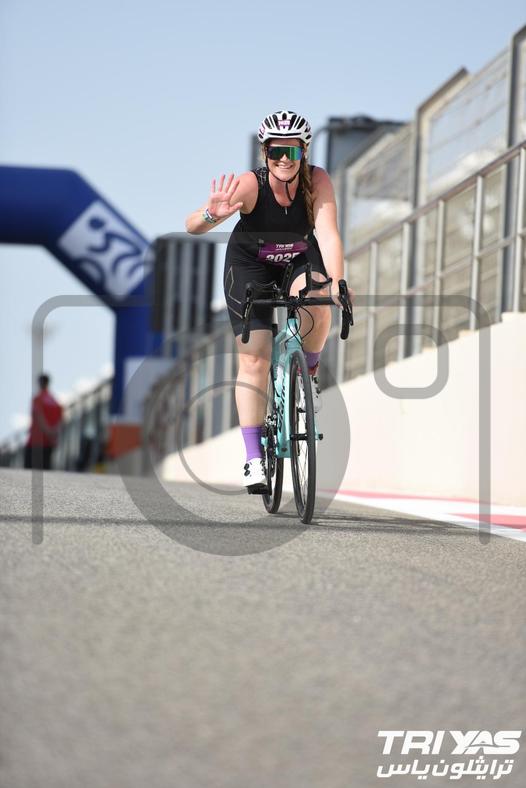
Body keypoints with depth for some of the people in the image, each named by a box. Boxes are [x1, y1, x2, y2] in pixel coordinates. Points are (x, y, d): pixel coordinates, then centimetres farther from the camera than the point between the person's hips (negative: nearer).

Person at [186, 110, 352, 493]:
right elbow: (192, 226, -40)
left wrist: (336, 284, -52)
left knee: (315, 300, -34)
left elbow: (328, 233, -37)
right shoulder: (250, 184, -31)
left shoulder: (317, 181, -27)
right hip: (250, 265, -1)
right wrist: (212, 215, -63)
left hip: (301, 260, 1)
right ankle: (254, 460, -9)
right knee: (254, 360, -13)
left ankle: (309, 372, -4)